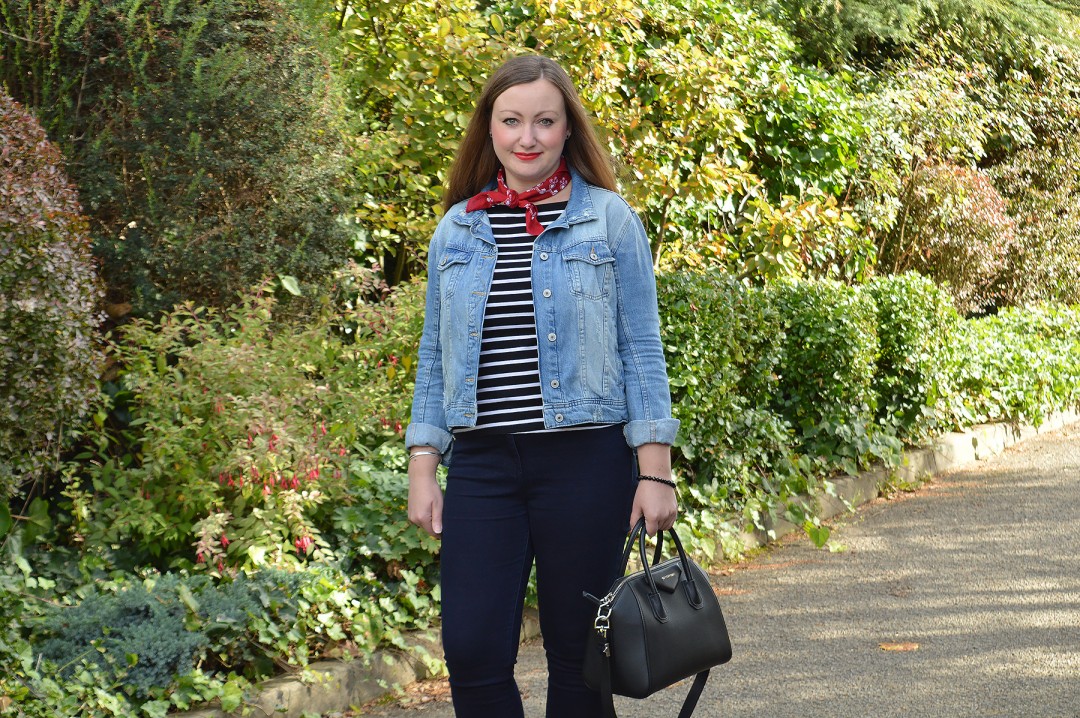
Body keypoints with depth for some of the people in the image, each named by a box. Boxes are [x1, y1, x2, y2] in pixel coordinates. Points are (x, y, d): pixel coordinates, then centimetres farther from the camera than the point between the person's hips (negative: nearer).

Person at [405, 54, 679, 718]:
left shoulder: (609, 221, 2)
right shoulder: (457, 231, 11)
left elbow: (641, 351, 1)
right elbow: (435, 359, 14)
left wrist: (655, 472, -5)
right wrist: (422, 470, 7)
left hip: (585, 459, -2)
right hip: (482, 464, 2)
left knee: (577, 654, 5)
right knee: (472, 652, -5)